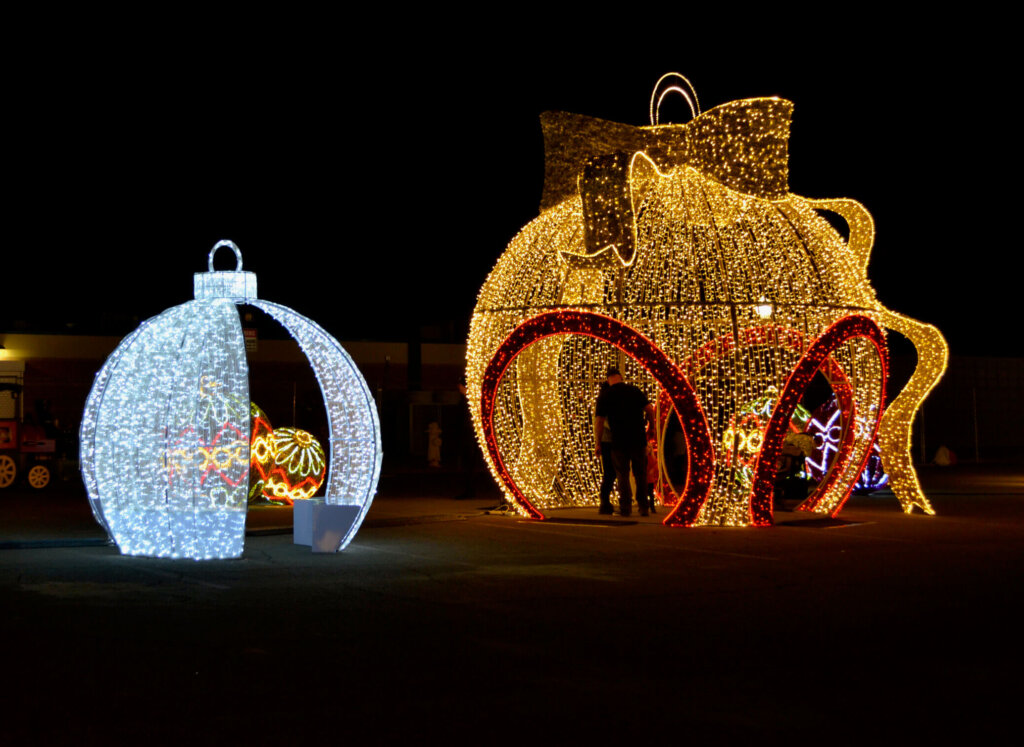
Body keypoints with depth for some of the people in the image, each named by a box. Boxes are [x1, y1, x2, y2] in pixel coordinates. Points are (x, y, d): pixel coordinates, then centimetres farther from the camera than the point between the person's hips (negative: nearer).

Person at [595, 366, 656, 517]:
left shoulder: (604, 396, -1)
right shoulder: (635, 390, 3)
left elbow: (599, 421, -5)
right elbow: (649, 409, -3)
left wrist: (598, 443, 1)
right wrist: (651, 425, 15)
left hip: (619, 442, -1)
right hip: (638, 439, 2)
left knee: (622, 475, 6)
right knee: (640, 474, 11)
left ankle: (625, 507, 1)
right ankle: (643, 507, 11)